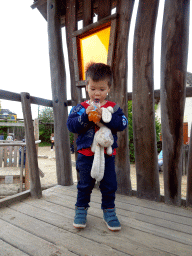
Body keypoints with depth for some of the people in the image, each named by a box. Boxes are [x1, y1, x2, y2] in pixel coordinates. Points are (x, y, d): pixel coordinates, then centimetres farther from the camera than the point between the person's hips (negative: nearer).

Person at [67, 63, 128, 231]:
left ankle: (109, 211, 32)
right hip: (86, 154, 0)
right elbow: (71, 125, -10)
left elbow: (123, 123, -12)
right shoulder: (81, 108, 0)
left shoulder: (113, 108, 1)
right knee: (85, 185, 12)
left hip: (107, 154, 1)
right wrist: (85, 115, -24)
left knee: (109, 185, 11)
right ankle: (81, 210, 33)